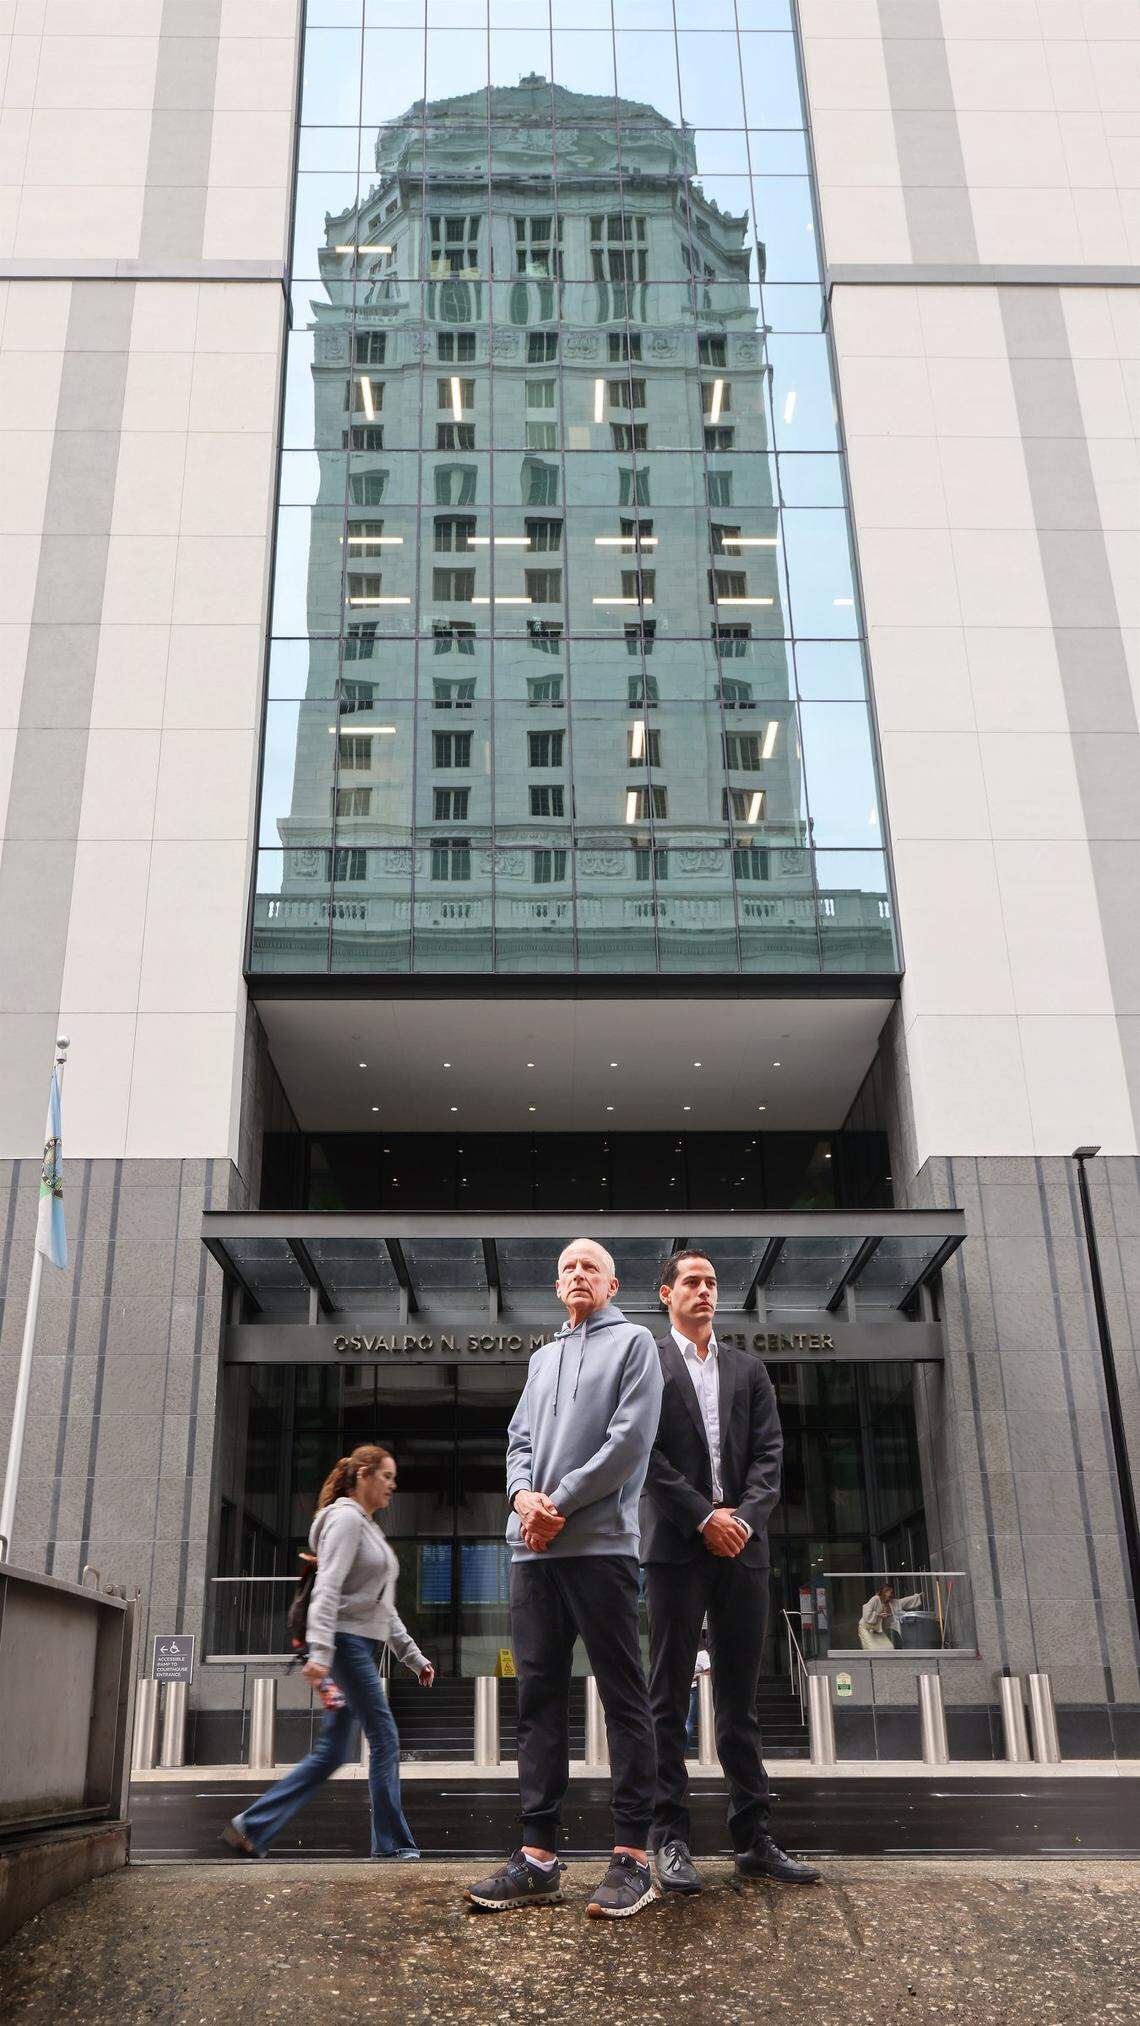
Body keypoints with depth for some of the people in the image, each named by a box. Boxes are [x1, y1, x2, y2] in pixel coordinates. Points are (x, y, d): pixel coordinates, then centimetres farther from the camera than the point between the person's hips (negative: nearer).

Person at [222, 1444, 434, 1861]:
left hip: (362, 1646, 10)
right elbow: (327, 1589, -19)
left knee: (330, 1753, 8)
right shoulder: (346, 1519, -8)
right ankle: (394, 1845, 3)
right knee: (385, 1740, -5)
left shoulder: (369, 1528, 22)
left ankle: (251, 1827, 11)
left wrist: (414, 1656, 23)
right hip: (346, 1642, -10)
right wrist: (320, 1650, -29)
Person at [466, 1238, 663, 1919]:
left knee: (624, 1697, -2)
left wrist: (559, 1503, -11)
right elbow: (521, 1439, 18)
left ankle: (633, 1856, 2)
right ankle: (539, 1855, 11)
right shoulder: (543, 1358, 24)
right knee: (540, 1697, 6)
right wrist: (524, 1492, -4)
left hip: (601, 1543, -6)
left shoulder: (632, 1343, 4)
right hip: (534, 1550, 6)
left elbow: (630, 1439, -7)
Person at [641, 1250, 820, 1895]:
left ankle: (754, 1838, 13)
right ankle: (672, 1841, 5)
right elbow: (647, 1454, -5)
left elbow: (769, 1453, 7)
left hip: (742, 1547, 4)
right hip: (677, 1546, -4)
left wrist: (745, 1515, -9)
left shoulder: (748, 1370, 16)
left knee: (741, 1697, 8)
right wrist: (704, 1516, -12)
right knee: (670, 1697, 0)